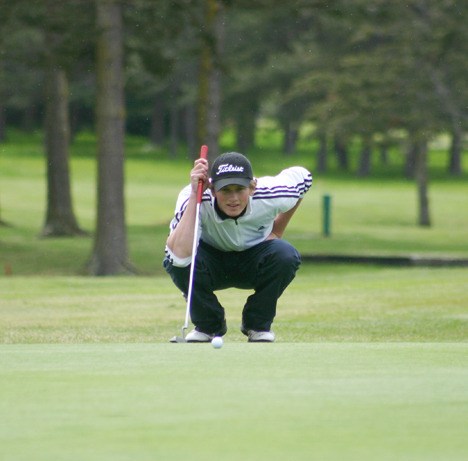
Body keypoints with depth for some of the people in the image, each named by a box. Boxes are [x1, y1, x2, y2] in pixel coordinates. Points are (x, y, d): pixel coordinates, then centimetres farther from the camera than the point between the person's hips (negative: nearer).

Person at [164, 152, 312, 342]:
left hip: (252, 265, 1)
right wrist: (194, 195, -49)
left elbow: (303, 176, -3)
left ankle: (258, 325, -4)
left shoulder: (269, 196, -28)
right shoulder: (195, 199, -34)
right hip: (212, 267, -1)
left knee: (286, 255, -31)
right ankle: (208, 325, -4)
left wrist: (277, 230, -3)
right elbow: (179, 255, -51)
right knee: (176, 260, -33)